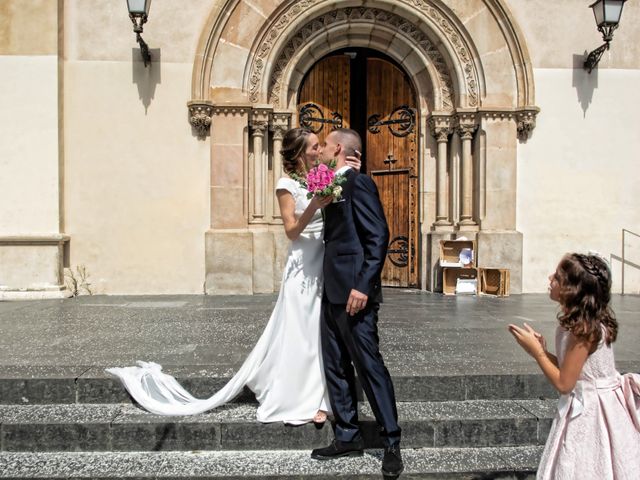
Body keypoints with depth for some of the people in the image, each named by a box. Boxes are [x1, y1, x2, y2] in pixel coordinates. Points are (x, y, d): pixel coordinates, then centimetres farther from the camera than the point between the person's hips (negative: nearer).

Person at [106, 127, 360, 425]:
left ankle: (317, 400, 17)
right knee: (297, 336, 0)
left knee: (321, 334, 8)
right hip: (302, 269, -5)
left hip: (325, 267, 5)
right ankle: (295, 403, 13)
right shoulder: (287, 185, -6)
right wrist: (313, 207, -26)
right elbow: (292, 231, -11)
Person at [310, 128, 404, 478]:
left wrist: (363, 286, -22)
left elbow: (379, 235, -18)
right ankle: (347, 437, 24)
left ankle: (391, 443, 8)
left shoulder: (358, 183, -11)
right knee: (336, 367, 13)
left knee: (369, 366, -3)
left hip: (353, 292, -9)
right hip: (332, 292, 10)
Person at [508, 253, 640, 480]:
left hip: (591, 411, -9)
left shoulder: (584, 328, -26)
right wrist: (541, 350, -4)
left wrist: (536, 351, -13)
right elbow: (569, 367, 7)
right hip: (590, 406, 9)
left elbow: (564, 383, -21)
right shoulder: (581, 320, 2)